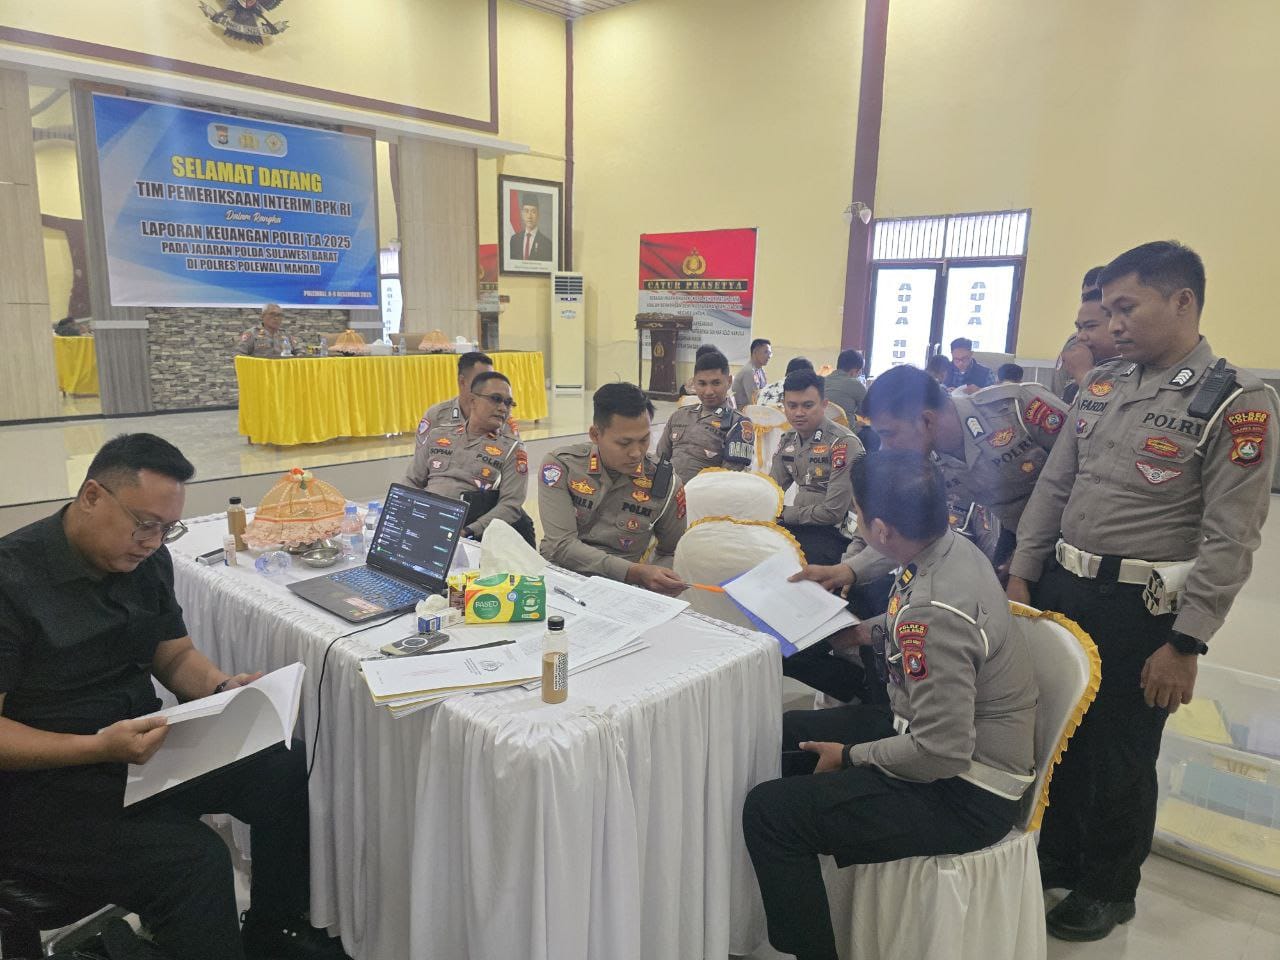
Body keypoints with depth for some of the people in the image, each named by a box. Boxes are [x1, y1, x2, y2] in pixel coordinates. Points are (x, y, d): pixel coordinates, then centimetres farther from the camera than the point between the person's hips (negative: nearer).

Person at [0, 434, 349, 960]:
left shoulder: (147, 559, 2)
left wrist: (222, 686, -9)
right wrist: (99, 748, -32)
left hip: (139, 744, 7)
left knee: (289, 769, -8)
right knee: (193, 858, -29)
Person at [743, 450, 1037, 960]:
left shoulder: (933, 614, -33)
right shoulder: (951, 547, -4)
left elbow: (942, 753, -28)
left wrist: (851, 757, -14)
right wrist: (864, 631, 6)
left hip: (965, 795, -9)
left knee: (768, 809, -16)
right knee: (781, 732, 13)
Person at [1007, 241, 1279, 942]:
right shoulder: (1101, 383, 6)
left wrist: (1185, 646, -16)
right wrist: (1021, 576, 5)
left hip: (1139, 611, -5)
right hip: (1058, 588, 6)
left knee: (1118, 757, 11)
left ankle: (1108, 889, 36)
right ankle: (1056, 856, 42)